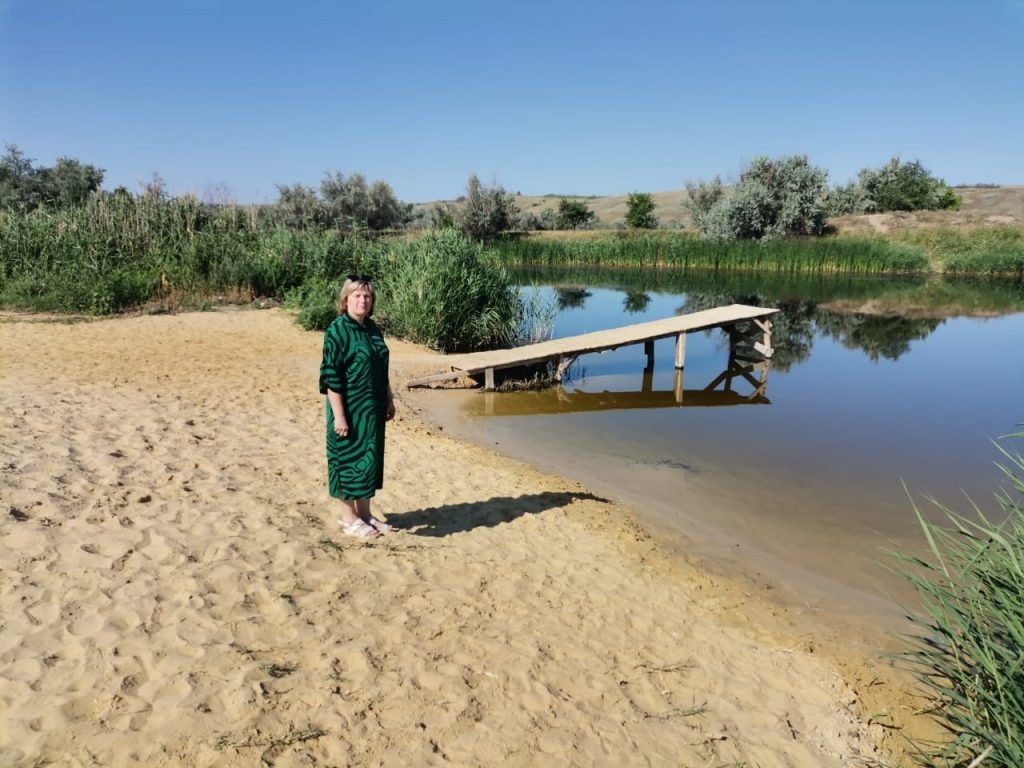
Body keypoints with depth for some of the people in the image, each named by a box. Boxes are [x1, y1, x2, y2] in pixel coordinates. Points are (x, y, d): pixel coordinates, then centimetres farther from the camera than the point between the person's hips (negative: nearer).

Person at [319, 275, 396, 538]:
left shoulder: (372, 328, 9)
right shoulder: (337, 330, -14)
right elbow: (330, 377, -17)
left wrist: (389, 400, 16)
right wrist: (339, 415, -20)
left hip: (373, 408, 8)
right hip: (350, 408, -8)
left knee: (370, 457, 14)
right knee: (349, 457, 2)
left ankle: (364, 512, 27)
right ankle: (349, 518, 16)